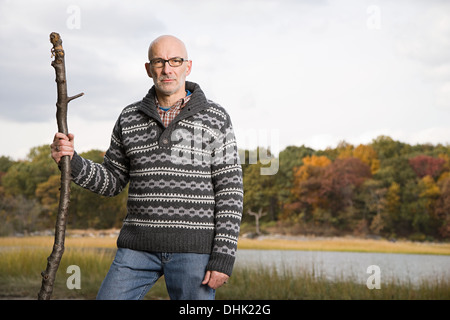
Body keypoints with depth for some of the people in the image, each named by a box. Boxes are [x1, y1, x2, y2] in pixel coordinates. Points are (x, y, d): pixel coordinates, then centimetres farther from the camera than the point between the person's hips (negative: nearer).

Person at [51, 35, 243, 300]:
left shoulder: (215, 118, -2)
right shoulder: (130, 118, 9)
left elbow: (230, 192, -5)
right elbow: (112, 182, 13)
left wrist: (224, 257, -13)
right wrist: (71, 161, -6)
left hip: (194, 247, -3)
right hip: (141, 246, 4)